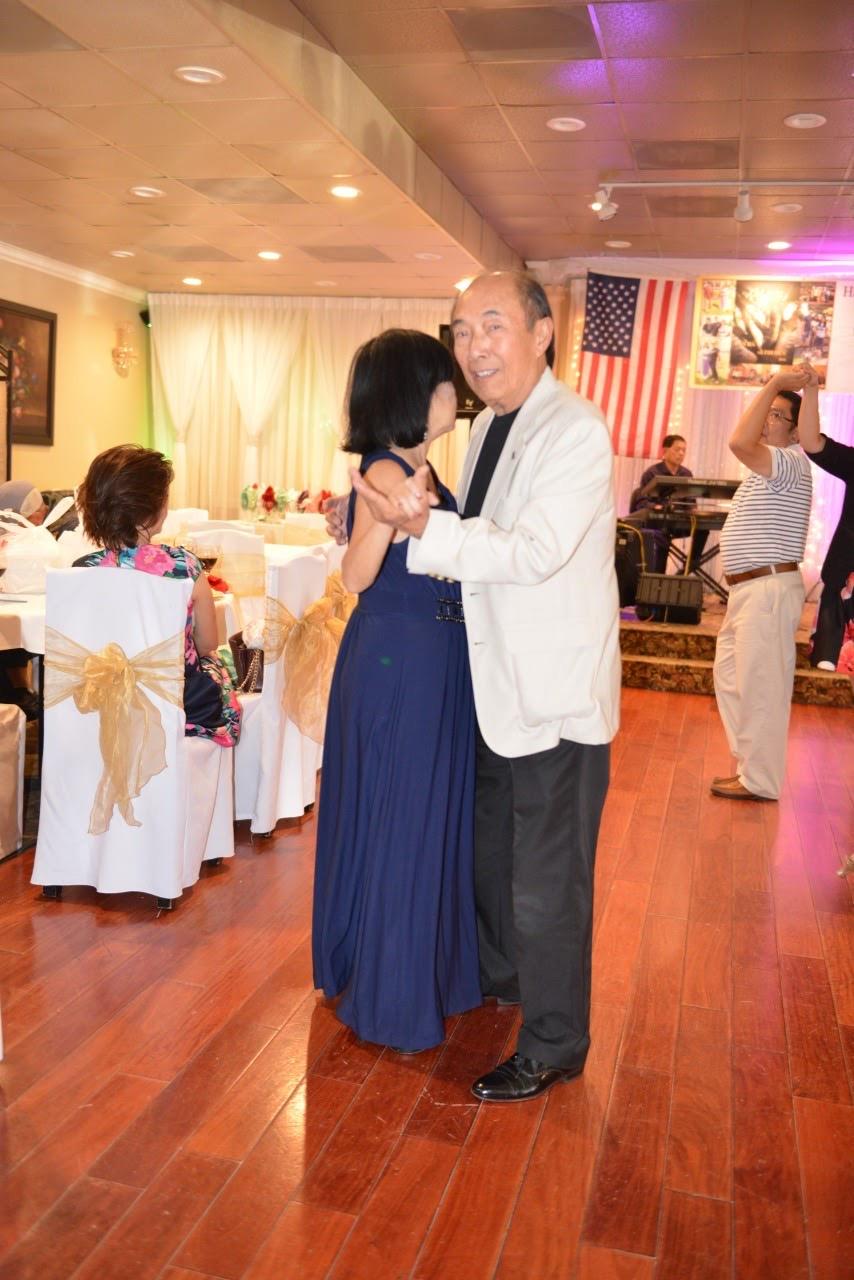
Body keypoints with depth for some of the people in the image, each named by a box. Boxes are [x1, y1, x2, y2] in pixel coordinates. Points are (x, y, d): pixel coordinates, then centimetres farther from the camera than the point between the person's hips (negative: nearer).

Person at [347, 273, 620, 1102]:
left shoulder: (577, 431, -18)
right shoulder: (487, 426, 10)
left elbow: (533, 552, -28)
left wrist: (423, 527, -35)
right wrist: (425, 520, -5)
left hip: (556, 696, -9)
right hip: (496, 685, 9)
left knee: (547, 885, 4)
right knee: (487, 851, 25)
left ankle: (551, 1049, 25)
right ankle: (499, 976, 50)